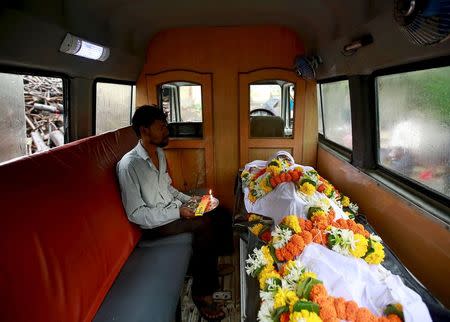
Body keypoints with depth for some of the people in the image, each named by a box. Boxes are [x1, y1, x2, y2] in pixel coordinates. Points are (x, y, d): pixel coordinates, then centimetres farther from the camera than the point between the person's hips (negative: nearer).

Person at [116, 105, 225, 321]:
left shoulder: (159, 153, 5)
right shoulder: (129, 165, -21)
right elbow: (136, 213, -21)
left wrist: (188, 199, 1)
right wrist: (177, 212, -23)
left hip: (172, 210, 8)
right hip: (153, 224, -8)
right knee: (204, 224, -24)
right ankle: (202, 293, -9)